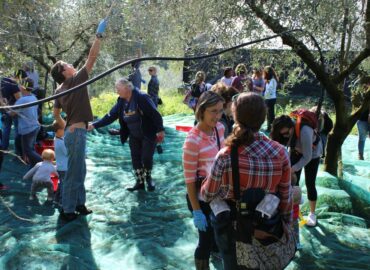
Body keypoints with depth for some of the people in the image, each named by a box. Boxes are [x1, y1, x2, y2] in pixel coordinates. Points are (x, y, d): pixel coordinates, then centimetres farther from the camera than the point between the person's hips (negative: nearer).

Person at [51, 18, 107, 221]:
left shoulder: (60, 90, 11)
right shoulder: (76, 81, -12)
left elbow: (56, 114, 17)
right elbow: (92, 58, -15)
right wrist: (99, 34, -12)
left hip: (72, 132, 9)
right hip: (77, 133, -9)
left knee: (79, 171, 17)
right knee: (74, 173, -1)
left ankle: (78, 204, 27)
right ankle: (67, 210, 8)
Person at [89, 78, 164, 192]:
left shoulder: (141, 97, -22)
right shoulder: (121, 102, -2)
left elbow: (155, 114, -21)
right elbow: (110, 116, -1)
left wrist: (160, 130, -21)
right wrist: (94, 125, -8)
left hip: (148, 134, -6)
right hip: (134, 136, 6)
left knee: (146, 158, -3)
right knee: (135, 158, 7)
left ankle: (148, 179, 22)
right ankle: (140, 182, 20)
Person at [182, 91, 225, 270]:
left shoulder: (220, 128, -7)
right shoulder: (193, 140, -28)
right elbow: (189, 178, -22)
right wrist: (196, 211, -17)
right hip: (202, 197, -7)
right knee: (206, 240, 8)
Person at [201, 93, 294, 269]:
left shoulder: (226, 156, -25)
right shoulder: (280, 153, -17)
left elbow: (208, 195, -11)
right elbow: (285, 197, -7)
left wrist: (203, 188, 12)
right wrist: (285, 224, 10)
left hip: (234, 230, -3)